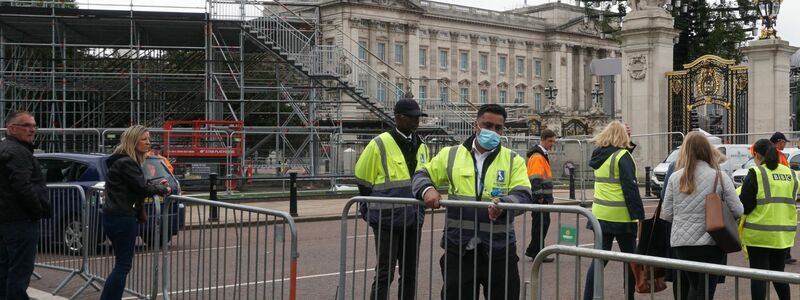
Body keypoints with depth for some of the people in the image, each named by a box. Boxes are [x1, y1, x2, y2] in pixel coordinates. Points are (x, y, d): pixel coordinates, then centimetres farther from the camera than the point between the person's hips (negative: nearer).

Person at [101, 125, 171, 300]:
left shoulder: (123, 161, 15)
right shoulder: (126, 163, -17)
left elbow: (134, 187, 18)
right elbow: (142, 189, -18)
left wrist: (157, 185, 8)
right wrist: (163, 189, -3)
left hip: (114, 216, 10)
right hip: (123, 218, -10)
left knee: (121, 264, 16)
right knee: (123, 266, -3)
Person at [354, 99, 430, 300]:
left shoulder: (421, 147, 10)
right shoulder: (379, 145, -9)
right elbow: (364, 181, -1)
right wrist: (374, 210, 6)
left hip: (413, 221, 6)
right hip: (387, 221, -6)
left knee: (410, 273, 11)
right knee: (385, 272, -3)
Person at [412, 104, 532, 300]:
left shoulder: (514, 160, 4)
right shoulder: (451, 155, 6)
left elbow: (523, 195, -7)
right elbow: (422, 175, 13)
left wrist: (504, 203, -29)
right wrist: (427, 190, -11)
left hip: (499, 251, 0)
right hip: (458, 249, 1)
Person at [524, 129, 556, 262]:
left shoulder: (543, 155, 18)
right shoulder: (537, 157, -15)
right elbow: (535, 179, -21)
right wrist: (540, 196, -21)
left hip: (543, 197, 10)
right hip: (539, 199, -10)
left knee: (544, 223, 14)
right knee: (540, 224, -4)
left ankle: (533, 250, 22)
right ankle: (537, 253, 3)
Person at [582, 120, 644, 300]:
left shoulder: (599, 155, 9)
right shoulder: (622, 156, -10)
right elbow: (630, 188, -16)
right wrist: (639, 216, -15)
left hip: (600, 215, 6)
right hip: (621, 217, -6)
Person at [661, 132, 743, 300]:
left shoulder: (675, 178, -1)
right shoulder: (720, 178, -6)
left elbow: (666, 215, 3)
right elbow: (738, 211, -3)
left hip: (681, 243, 3)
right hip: (711, 243, -2)